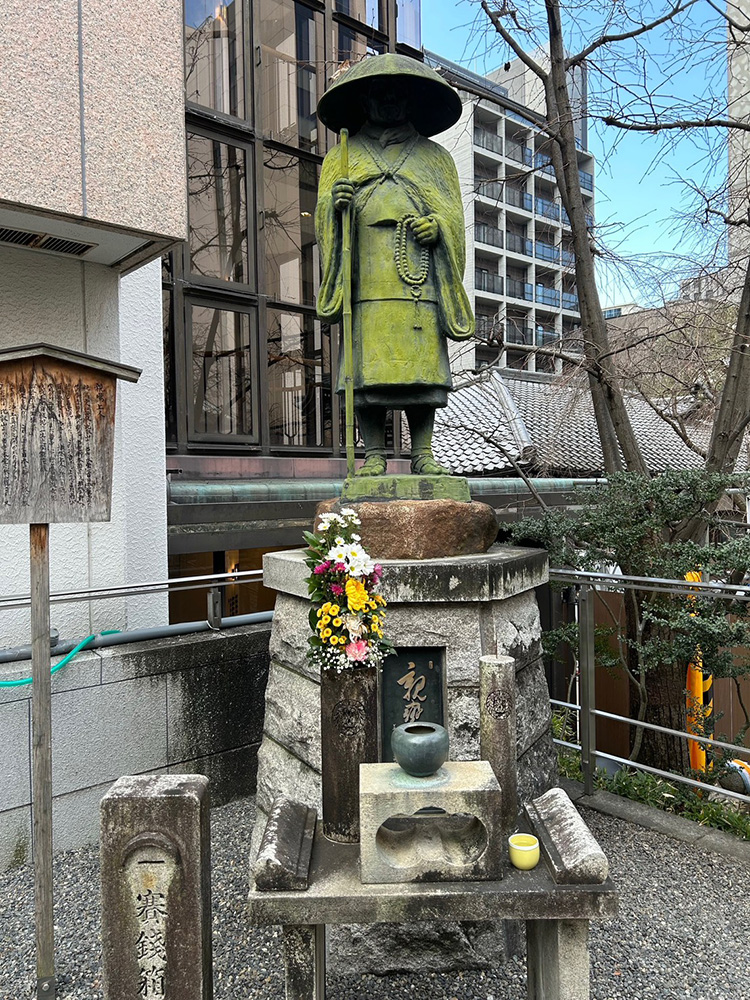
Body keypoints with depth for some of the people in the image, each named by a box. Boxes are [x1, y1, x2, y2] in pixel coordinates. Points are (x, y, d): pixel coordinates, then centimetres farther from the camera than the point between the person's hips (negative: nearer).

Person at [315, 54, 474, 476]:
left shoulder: (435, 156, 24)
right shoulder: (342, 156, 22)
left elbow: (454, 213, 16)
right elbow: (324, 217, 14)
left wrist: (437, 224, -7)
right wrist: (334, 203, -10)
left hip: (420, 276, 1)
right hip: (367, 276, 0)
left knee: (423, 364, -7)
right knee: (368, 366, -10)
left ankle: (423, 454, -3)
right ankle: (374, 455, -5)